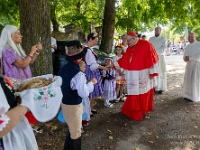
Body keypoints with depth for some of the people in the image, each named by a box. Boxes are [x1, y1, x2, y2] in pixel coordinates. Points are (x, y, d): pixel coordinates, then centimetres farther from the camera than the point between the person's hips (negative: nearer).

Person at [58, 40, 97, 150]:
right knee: (76, 132, 14)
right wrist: (91, 83, -11)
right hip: (74, 106, -8)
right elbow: (84, 94, -25)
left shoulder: (63, 69, -1)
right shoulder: (78, 73, -26)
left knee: (71, 129, 29)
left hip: (64, 103, 8)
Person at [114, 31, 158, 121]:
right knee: (134, 93, 12)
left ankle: (142, 111, 25)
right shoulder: (130, 48, 9)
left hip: (143, 75, -6)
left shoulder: (146, 44, -12)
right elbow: (124, 60, 13)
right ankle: (133, 110, 29)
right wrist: (114, 65, 8)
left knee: (142, 93, 8)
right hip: (133, 76, 6)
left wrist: (152, 72, -14)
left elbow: (152, 59, -13)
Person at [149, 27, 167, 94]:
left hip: (160, 58, -2)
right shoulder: (151, 39, 12)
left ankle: (160, 88, 4)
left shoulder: (163, 38, 2)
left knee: (160, 73, -2)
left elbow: (164, 48, -10)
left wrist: (155, 51, -18)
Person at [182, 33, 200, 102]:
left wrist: (189, 58, -19)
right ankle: (188, 95, 21)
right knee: (188, 80, 8)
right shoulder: (187, 46, 12)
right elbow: (185, 56, 10)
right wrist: (185, 58, -12)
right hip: (189, 64, 6)